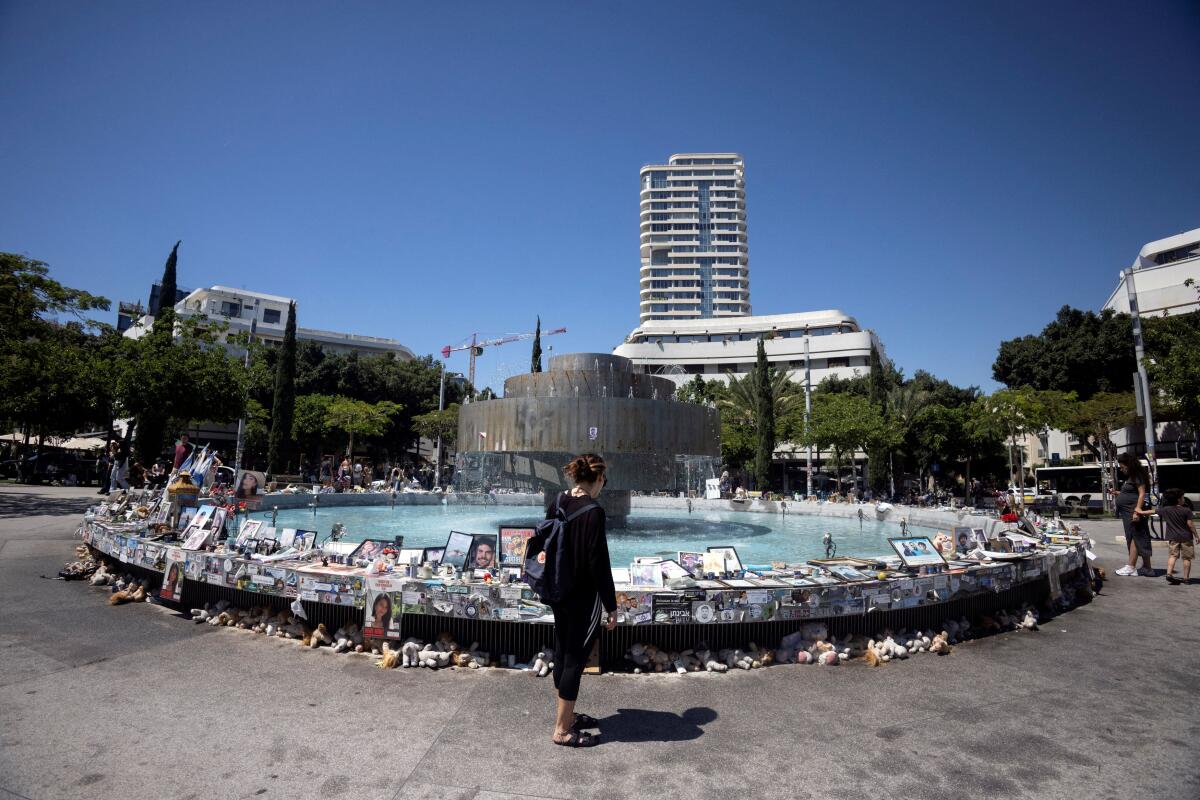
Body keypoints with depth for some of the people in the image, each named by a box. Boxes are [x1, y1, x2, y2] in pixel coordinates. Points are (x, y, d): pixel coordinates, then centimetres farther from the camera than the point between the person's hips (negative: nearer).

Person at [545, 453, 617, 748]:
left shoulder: (556, 503, 1)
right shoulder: (593, 512, -22)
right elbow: (599, 563, -20)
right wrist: (611, 606, -11)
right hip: (583, 598, -8)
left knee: (563, 653, 18)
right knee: (575, 659, 5)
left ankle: (567, 715, 35)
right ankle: (562, 730, 17)